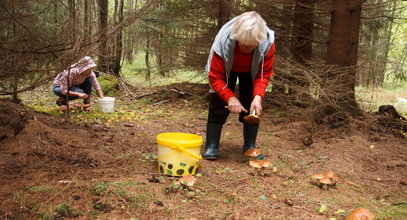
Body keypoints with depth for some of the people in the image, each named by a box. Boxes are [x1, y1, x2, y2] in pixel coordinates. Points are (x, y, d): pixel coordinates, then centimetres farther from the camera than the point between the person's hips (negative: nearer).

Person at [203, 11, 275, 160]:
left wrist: (258, 96, -42)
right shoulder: (222, 41, -40)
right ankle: (211, 148, -3)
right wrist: (230, 97, -45)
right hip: (226, 70, -1)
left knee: (252, 107, -7)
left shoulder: (267, 42, -36)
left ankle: (250, 147, 6)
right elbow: (215, 77, -32)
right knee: (218, 104, -11)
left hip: (251, 72, 1)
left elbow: (264, 74, -25)